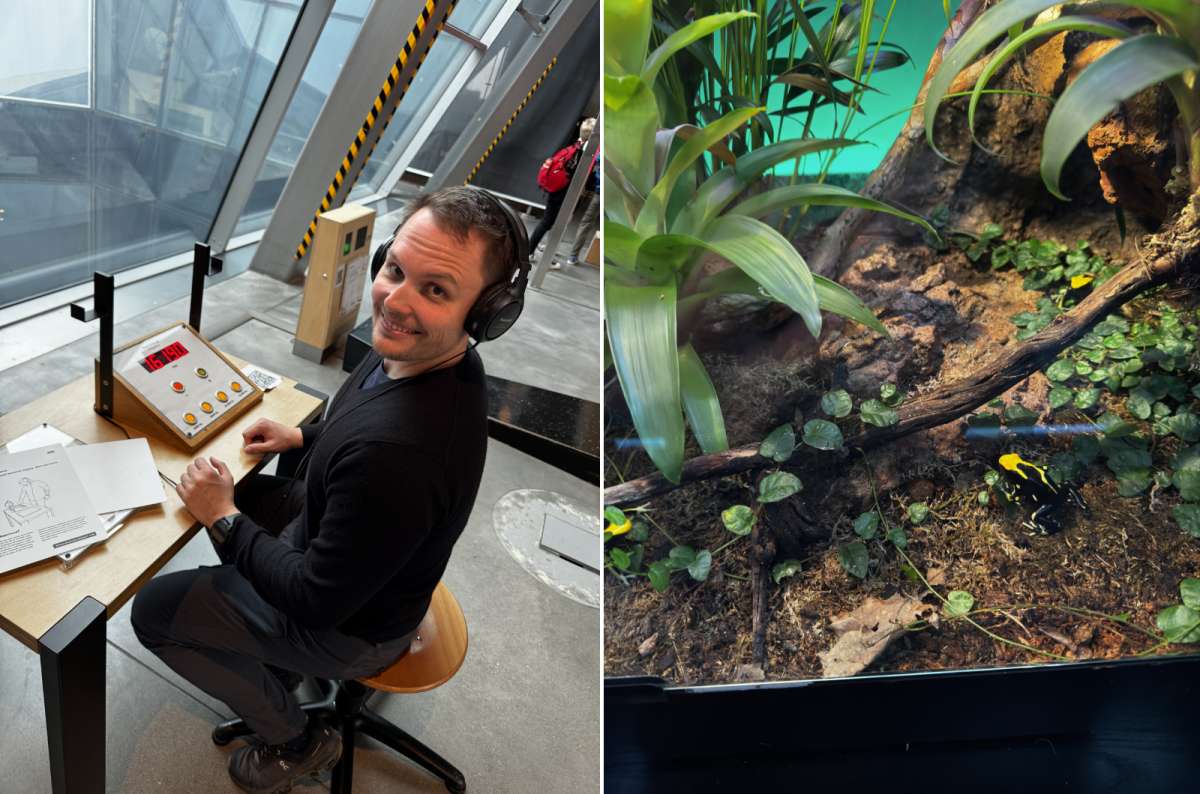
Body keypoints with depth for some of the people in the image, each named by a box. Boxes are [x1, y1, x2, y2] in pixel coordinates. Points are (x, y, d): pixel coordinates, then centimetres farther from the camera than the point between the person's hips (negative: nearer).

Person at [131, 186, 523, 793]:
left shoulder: (397, 454, -44)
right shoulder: (418, 351, -15)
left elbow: (316, 603, -28)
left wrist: (222, 518, -17)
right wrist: (304, 437, 1)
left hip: (353, 623, -8)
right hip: (340, 541, 8)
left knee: (154, 610, 5)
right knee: (240, 489, 24)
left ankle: (297, 742, 21)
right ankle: (277, 664, 37)